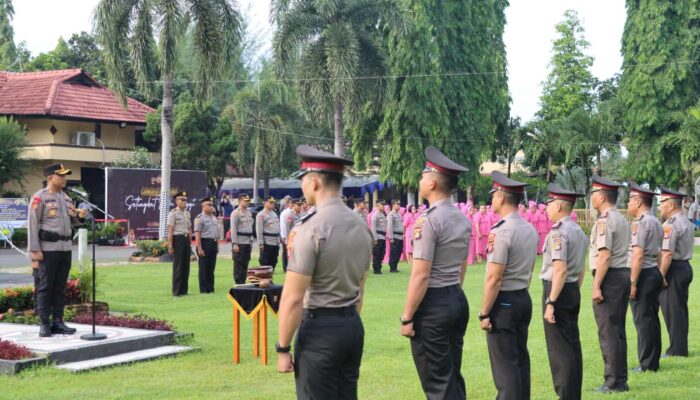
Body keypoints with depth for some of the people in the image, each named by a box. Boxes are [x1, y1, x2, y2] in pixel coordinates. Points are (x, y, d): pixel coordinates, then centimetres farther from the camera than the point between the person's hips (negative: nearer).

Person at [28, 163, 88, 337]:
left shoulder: (66, 197, 15)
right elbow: (33, 224, -9)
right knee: (45, 287, -2)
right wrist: (35, 251, -15)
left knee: (60, 287, 8)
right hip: (48, 248, -7)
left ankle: (58, 322, 14)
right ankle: (44, 324, 2)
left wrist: (80, 215, 0)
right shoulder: (40, 197, -6)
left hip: (65, 247, 7)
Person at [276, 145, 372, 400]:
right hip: (353, 325, 8)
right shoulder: (361, 226, 8)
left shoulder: (311, 228, -16)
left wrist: (283, 348, -11)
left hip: (319, 328, -8)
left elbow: (293, 298, -17)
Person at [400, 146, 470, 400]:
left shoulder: (428, 220, -17)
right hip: (458, 300, 9)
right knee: (454, 376, 15)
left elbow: (420, 276, -19)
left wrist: (407, 318, -14)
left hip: (433, 304, -8)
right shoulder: (463, 220, 10)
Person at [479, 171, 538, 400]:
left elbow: (494, 279, -19)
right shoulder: (531, 230, 8)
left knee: (505, 364, -3)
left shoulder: (501, 232, -19)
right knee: (520, 359, 15)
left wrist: (484, 313, -14)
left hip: (503, 302, -9)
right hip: (524, 299, 9)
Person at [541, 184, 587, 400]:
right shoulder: (579, 231, 12)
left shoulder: (558, 232, -17)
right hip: (573, 291, 9)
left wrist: (550, 303, -22)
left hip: (557, 290, -9)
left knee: (559, 349, -4)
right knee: (572, 345, 14)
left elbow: (560, 270, -22)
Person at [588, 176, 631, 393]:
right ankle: (620, 379, 19)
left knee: (608, 332, -5)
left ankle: (614, 383, -2)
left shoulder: (604, 221, -14)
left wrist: (596, 286, -20)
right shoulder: (622, 219, 15)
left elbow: (605, 255, -20)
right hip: (624, 274, 10)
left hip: (609, 277, -10)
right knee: (618, 330, 14)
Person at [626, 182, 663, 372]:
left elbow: (638, 255, -20)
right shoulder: (656, 222, 14)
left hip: (643, 274, -10)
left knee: (643, 319, -4)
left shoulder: (639, 223, -15)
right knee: (652, 318, 14)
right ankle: (653, 361, 20)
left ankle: (647, 364, 0)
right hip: (655, 272, 10)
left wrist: (632, 283, -19)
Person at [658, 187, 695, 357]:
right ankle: (681, 348, 22)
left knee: (672, 310, -3)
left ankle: (677, 349, 1)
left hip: (673, 269, -10)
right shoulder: (686, 222, 14)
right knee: (680, 309, 15)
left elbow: (667, 254, -24)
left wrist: (661, 275, -19)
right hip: (685, 267, 10)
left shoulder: (670, 225, -17)